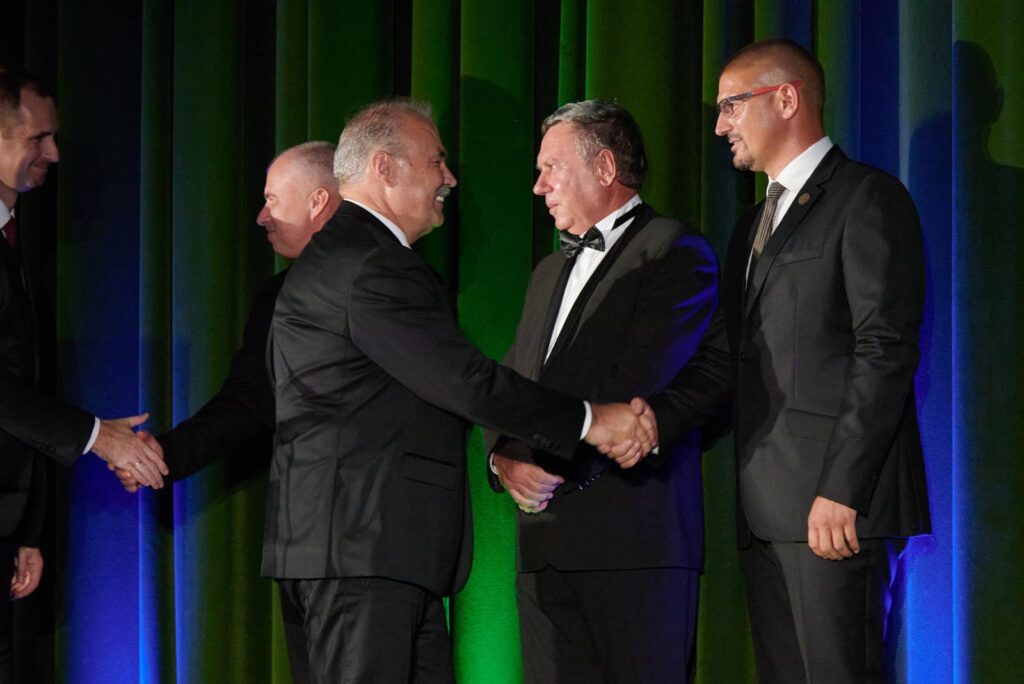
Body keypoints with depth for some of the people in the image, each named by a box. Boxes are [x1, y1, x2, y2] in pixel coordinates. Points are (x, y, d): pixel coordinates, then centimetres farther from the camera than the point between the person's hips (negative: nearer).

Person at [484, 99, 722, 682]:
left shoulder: (677, 253, -1)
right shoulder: (550, 273, 26)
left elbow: (638, 383, -12)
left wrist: (552, 462, -13)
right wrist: (505, 457, -2)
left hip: (633, 532, -7)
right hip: (545, 542, 7)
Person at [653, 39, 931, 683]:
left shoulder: (867, 199, -4)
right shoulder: (754, 225, 24)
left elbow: (886, 352, -12)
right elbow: (732, 362, 17)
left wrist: (841, 489, -18)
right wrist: (657, 414, -3)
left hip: (834, 504, -8)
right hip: (765, 507, 8)